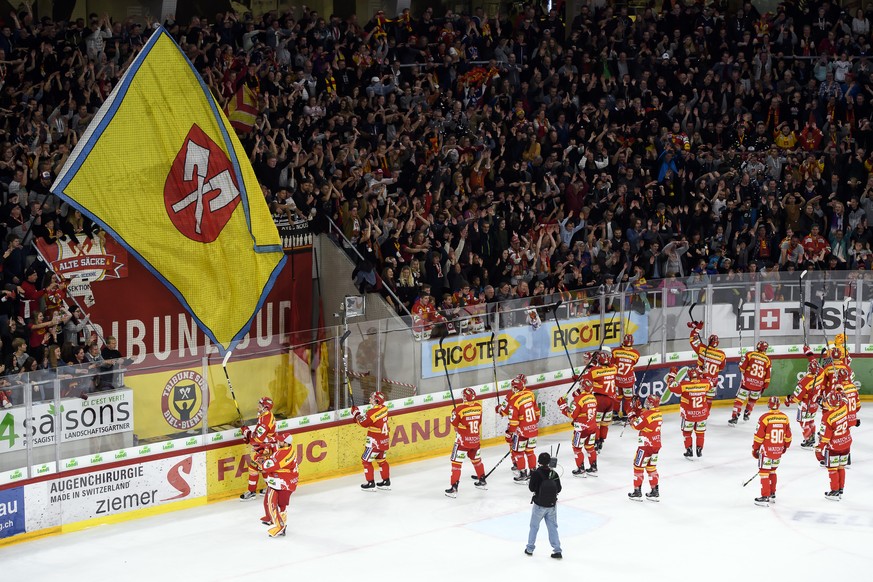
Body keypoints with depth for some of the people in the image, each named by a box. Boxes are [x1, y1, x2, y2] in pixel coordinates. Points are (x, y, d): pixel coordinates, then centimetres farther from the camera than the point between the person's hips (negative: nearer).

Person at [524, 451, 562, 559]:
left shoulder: (536, 473, -17)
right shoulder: (554, 474, -7)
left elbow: (532, 488, -12)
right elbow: (558, 489, -1)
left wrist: (529, 482, 8)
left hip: (539, 505, -2)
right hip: (552, 505, 2)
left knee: (534, 526, 15)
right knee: (552, 527, 11)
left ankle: (530, 549, 24)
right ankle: (557, 550, 7)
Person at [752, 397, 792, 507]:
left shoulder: (765, 418, -15)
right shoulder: (784, 418, 1)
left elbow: (759, 436, -11)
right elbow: (788, 436, 11)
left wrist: (755, 449, 1)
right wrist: (785, 447, 27)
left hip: (766, 450, -6)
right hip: (778, 451, 6)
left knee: (764, 472, -1)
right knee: (772, 471, 21)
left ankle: (765, 498, -6)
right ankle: (772, 495, 28)